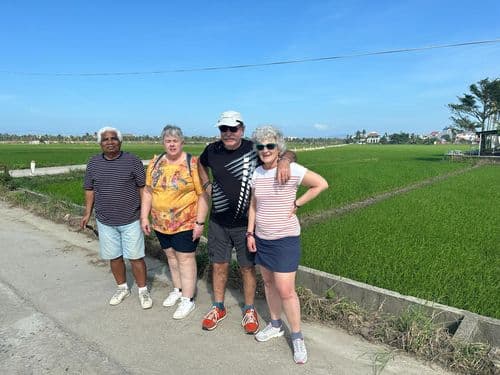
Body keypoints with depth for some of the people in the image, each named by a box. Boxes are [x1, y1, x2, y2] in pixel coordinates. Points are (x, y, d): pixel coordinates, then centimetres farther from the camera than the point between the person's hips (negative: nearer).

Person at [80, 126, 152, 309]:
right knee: (114, 257, 14)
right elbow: (90, 189, 10)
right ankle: (122, 288, 34)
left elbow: (142, 187, -4)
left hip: (131, 220, -3)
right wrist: (88, 213, 6)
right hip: (105, 221, 3)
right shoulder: (93, 163, 3)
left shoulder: (132, 161, -7)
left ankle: (143, 291, 21)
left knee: (136, 257, 3)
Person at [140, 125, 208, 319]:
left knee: (185, 258, 4)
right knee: (171, 256, 18)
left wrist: (199, 222, -16)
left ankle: (188, 299, 16)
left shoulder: (193, 163, -13)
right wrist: (144, 217, 5)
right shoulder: (155, 163, 4)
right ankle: (178, 290, 36)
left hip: (186, 222, -5)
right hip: (161, 223, 6)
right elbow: (148, 191, 9)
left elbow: (202, 194, -14)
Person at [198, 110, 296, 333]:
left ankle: (249, 310, 32)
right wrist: (206, 185, 7)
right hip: (218, 223, 3)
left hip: (246, 224, -3)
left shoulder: (253, 149, -11)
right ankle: (218, 308, 35)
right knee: (219, 266, 15)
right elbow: (200, 163, 22)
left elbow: (288, 153, -9)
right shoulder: (212, 150, -1)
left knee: (247, 267, 11)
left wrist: (284, 160, -32)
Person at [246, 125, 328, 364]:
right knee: (268, 283, 18)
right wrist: (250, 233, 6)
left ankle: (297, 338, 17)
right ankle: (275, 325, 38)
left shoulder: (291, 170, -14)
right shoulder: (256, 173, 3)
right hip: (262, 239, 6)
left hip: (285, 240, -6)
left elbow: (322, 184, -11)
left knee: (286, 291, -3)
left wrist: (297, 204, -12)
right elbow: (253, 206, 10)